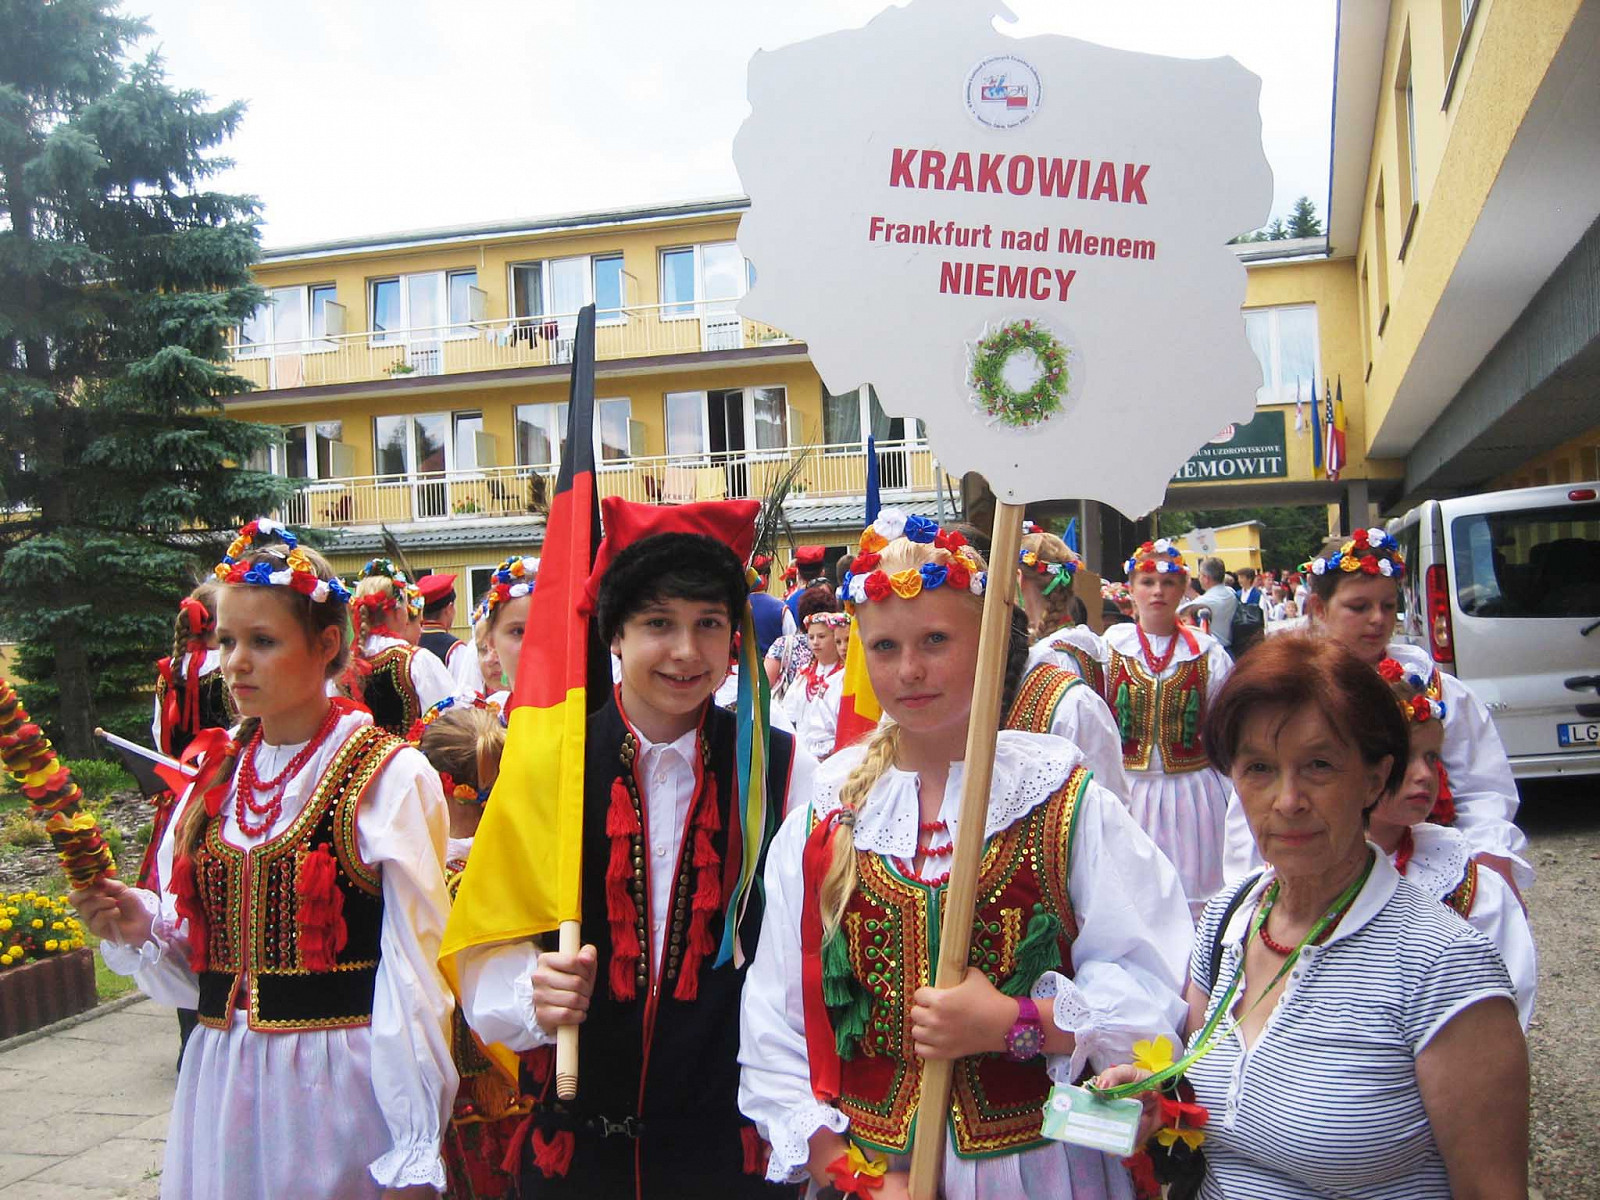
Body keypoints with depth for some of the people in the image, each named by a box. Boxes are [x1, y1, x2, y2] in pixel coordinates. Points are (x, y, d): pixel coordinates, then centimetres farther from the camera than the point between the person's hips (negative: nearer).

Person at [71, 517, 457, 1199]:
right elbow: (194, 962, 14)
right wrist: (142, 927, -8)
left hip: (337, 1088, -5)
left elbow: (413, 969, -14)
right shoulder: (213, 780, 6)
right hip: (220, 1084, 5)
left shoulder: (390, 778, -13)